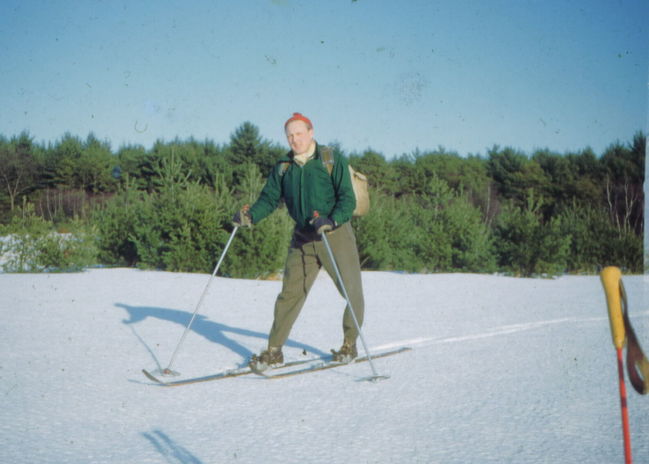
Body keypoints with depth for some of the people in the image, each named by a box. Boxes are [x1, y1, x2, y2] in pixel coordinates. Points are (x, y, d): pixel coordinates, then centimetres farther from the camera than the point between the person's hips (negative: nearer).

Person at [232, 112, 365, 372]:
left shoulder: (333, 161, -7)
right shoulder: (283, 167, 7)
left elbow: (347, 199, -13)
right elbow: (270, 198, 5)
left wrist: (331, 220, -30)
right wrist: (250, 216, -15)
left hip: (336, 235, -3)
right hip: (302, 239, 3)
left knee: (352, 292, 4)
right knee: (290, 292, -2)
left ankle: (349, 344, 25)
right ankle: (274, 351, 3)